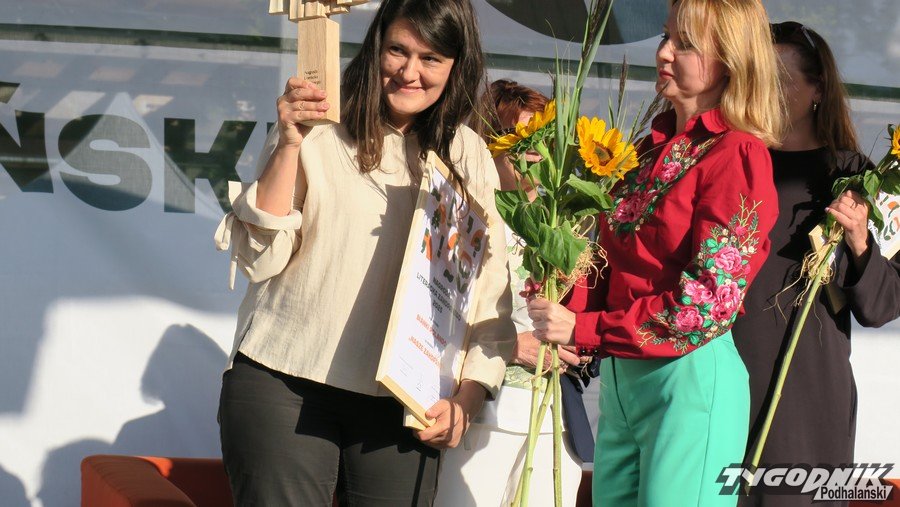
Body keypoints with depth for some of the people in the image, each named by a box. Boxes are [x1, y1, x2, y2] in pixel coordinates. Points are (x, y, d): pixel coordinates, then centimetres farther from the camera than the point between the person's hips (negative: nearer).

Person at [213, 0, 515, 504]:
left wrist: (469, 396, -1)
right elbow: (260, 259, -6)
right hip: (284, 382, -2)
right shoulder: (319, 133, 0)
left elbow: (491, 289, 10)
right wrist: (290, 146, -14)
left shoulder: (468, 156, 9)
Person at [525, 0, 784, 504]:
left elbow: (709, 300, -15)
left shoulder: (737, 154, -9)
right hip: (620, 374, 8)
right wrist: (571, 309, -7)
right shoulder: (655, 147, 14)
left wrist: (583, 330, -15)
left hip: (690, 374, -8)